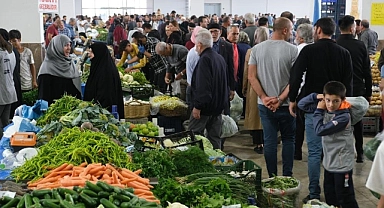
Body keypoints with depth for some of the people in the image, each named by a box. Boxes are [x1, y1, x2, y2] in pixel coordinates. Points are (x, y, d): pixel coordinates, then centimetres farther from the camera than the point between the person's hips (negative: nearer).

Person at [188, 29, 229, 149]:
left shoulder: (205, 59, -16)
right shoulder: (220, 58, 13)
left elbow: (202, 86, -24)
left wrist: (197, 106, -22)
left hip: (205, 107, -9)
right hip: (218, 106, 9)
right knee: (215, 138, 12)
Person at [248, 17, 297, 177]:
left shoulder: (257, 49, 0)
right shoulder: (292, 50, -9)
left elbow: (251, 76, -3)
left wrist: (264, 97, -6)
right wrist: (280, 99, -12)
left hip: (265, 104, 2)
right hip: (286, 104, -2)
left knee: (269, 141, 9)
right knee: (288, 139, 13)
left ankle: (272, 177, 15)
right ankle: (287, 176, 15)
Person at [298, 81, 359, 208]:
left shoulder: (343, 117, -23)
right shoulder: (325, 108, -1)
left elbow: (320, 130, -24)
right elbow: (302, 105, 7)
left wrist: (318, 110, -13)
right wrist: (316, 97, -8)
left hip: (342, 164, -8)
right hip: (329, 162, 8)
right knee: (329, 197, 19)